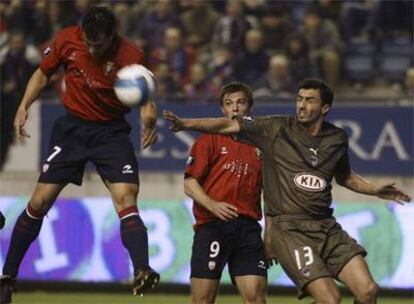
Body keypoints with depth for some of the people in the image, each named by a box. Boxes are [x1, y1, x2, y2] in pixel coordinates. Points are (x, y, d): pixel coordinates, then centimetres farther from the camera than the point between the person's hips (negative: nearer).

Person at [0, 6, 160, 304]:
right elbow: (42, 74, 7)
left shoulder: (130, 56, -18)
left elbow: (145, 101, -18)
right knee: (39, 203, 0)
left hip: (112, 131, -2)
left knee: (126, 201, -22)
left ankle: (142, 272, -33)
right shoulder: (66, 40, -10)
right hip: (72, 127, 2)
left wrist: (149, 120, -41)